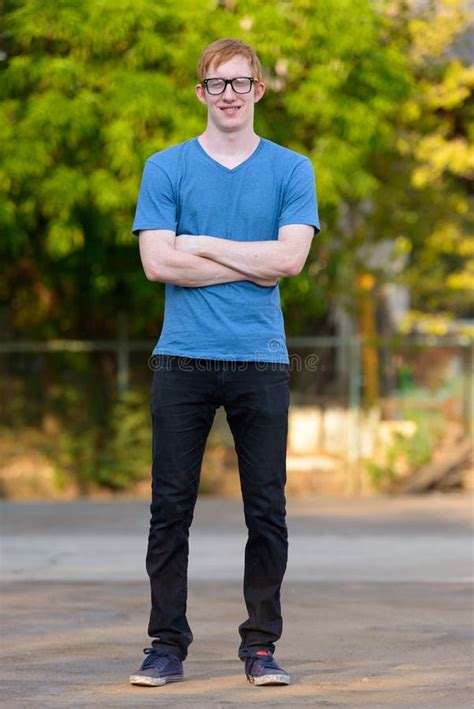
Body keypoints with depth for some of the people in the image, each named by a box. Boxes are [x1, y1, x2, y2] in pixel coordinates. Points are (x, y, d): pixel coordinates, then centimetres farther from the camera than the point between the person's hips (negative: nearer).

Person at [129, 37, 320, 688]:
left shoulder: (291, 170, 7)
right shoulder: (166, 169, 6)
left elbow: (291, 256, -7)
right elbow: (158, 261, -6)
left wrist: (202, 246, -6)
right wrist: (249, 266, -6)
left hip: (261, 362, 0)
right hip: (183, 360, 0)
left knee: (267, 513, 2)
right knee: (171, 510, 1)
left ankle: (260, 646, 11)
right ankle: (167, 645, 8)